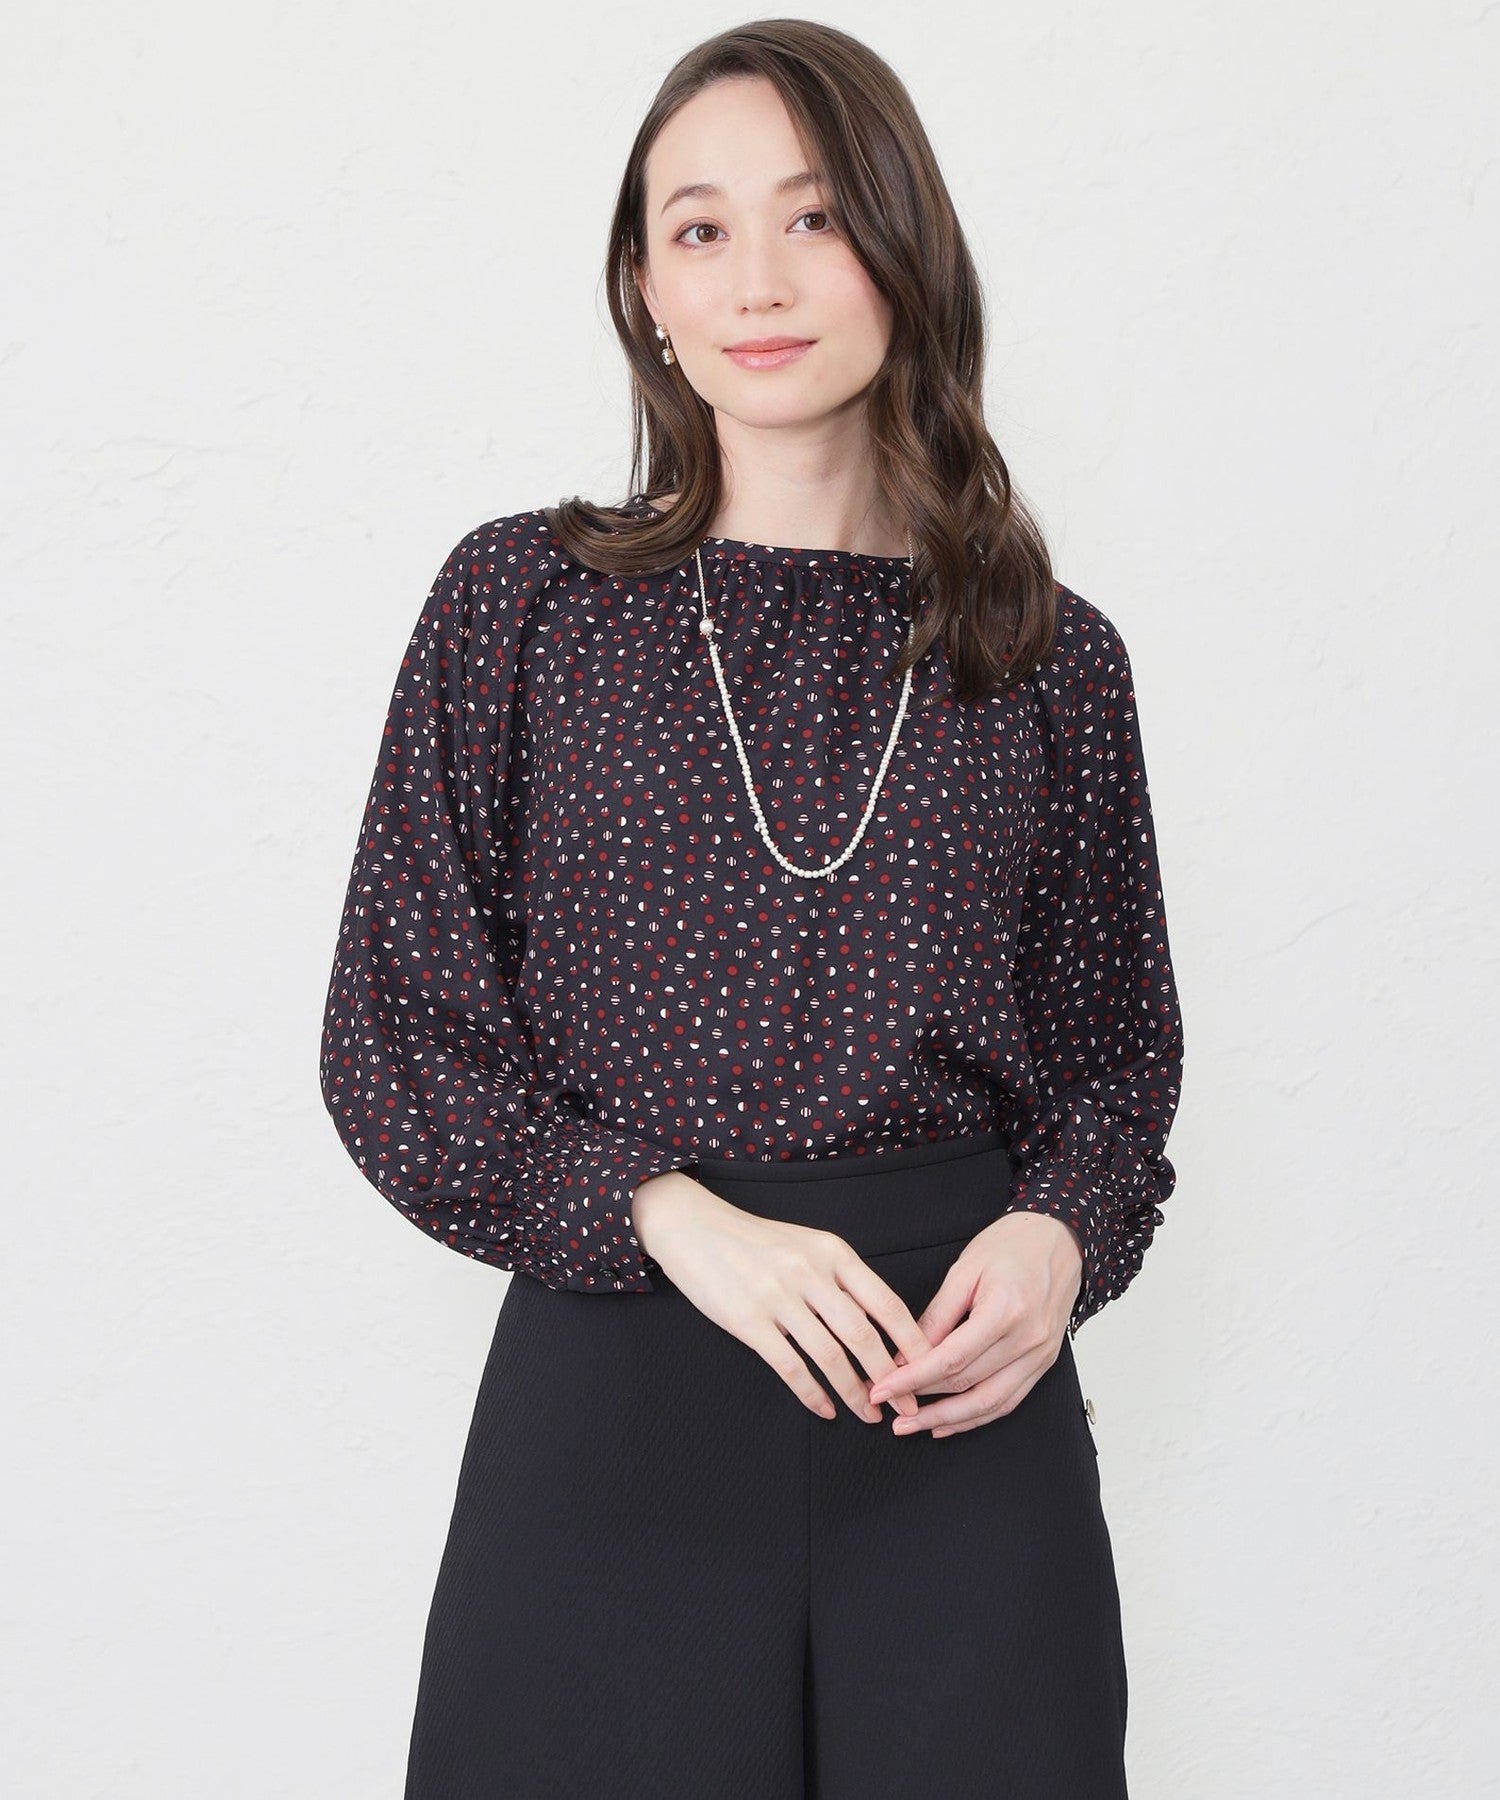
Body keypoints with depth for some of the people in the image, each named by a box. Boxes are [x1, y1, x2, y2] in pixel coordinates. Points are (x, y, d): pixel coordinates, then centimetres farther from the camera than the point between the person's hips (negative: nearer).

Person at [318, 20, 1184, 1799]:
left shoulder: (1052, 658, 5)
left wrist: (1060, 1235, -8)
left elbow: (1119, 1049, 13)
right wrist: (672, 1216, -13)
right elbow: (391, 1040, 0)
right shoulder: (522, 601, 2)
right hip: (613, 1377, -1)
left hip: (966, 1399, 1)